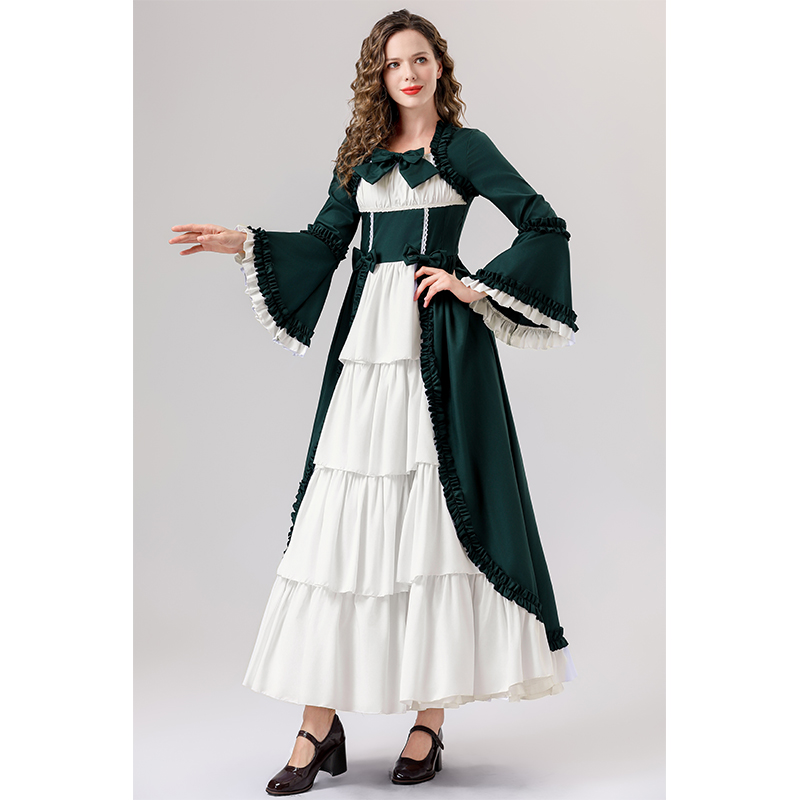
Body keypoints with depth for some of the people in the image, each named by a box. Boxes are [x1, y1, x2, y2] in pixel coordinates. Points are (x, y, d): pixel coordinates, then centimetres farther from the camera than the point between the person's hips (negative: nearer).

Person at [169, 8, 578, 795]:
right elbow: (325, 240, 16)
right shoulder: (362, 155, 16)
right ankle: (320, 727, 5)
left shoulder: (464, 147, 5)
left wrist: (476, 286, -4)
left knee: (436, 514, -2)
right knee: (338, 519, -2)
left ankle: (429, 724, 8)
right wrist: (244, 242, 6)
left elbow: (546, 227, 2)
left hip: (438, 346, -3)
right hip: (366, 345, 4)